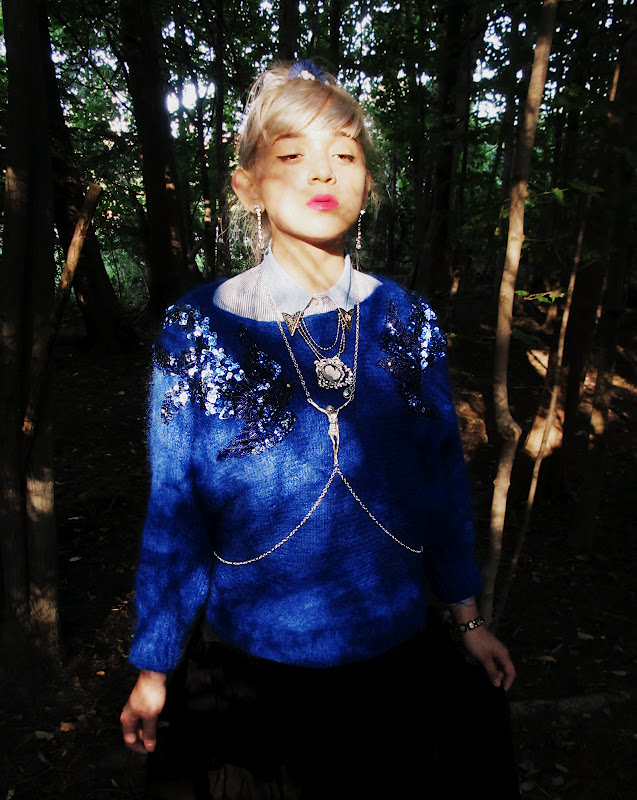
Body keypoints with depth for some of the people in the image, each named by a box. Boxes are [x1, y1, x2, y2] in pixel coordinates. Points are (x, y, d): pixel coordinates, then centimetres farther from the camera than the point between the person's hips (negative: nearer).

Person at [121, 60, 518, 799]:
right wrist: (154, 667, 1)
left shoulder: (408, 322, -6)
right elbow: (175, 511, -7)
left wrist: (467, 617, 9)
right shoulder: (198, 333, -13)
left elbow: (444, 481, 2)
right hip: (247, 663, -1)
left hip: (394, 655, 2)